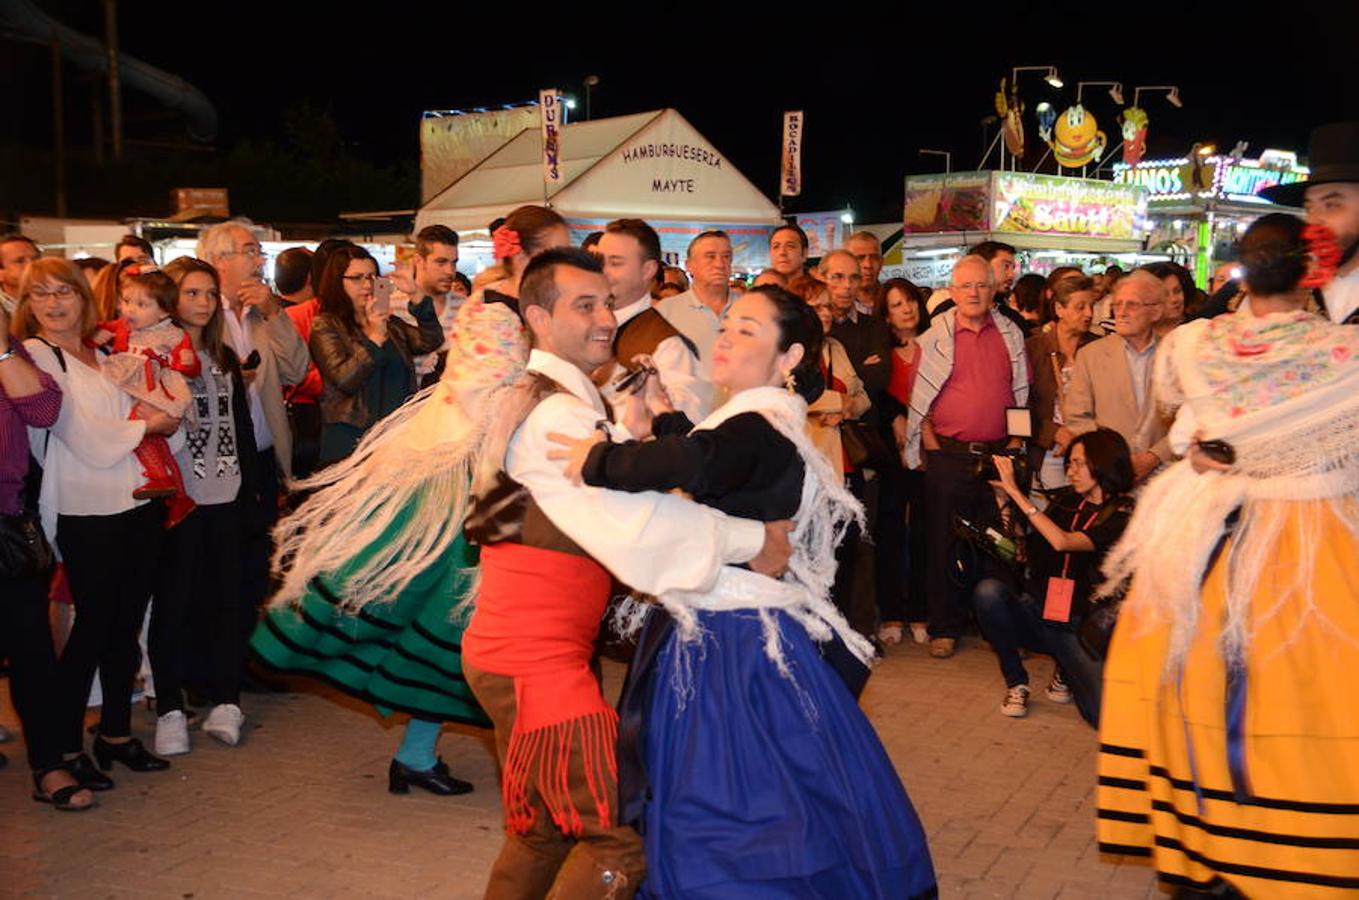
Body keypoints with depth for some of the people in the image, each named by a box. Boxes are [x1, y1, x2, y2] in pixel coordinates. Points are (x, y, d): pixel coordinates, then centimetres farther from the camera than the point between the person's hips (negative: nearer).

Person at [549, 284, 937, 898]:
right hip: (716, 634, 10)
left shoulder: (759, 431, -21)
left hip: (731, 651, -10)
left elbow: (695, 464, -43)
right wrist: (664, 415, 13)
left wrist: (600, 459, -32)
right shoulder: (768, 425, 11)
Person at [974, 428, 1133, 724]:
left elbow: (1062, 541, -24)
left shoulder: (1122, 516, -9)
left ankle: (1067, 672, 14)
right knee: (988, 591, -28)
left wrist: (1016, 491, -23)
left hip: (1079, 628, -4)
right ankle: (1016, 683, -6)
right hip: (1039, 614, 4)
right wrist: (1003, 500, -1)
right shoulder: (1065, 500, 9)